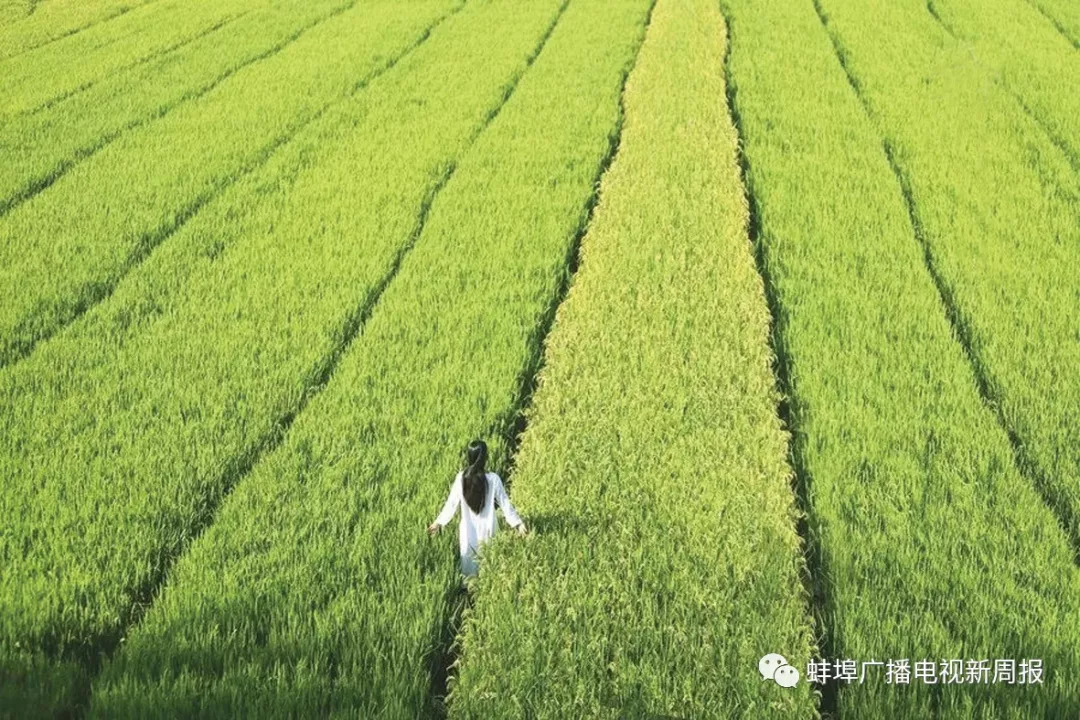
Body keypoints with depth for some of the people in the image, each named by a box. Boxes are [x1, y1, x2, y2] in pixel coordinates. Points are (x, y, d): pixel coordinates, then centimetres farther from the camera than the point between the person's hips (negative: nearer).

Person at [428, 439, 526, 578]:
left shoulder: (461, 478, -13)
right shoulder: (493, 479, -18)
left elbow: (452, 503, -7)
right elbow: (504, 504, -12)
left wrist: (439, 522, 5)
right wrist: (518, 523, -3)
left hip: (468, 530, 2)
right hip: (487, 529, -1)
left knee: (469, 565, 17)